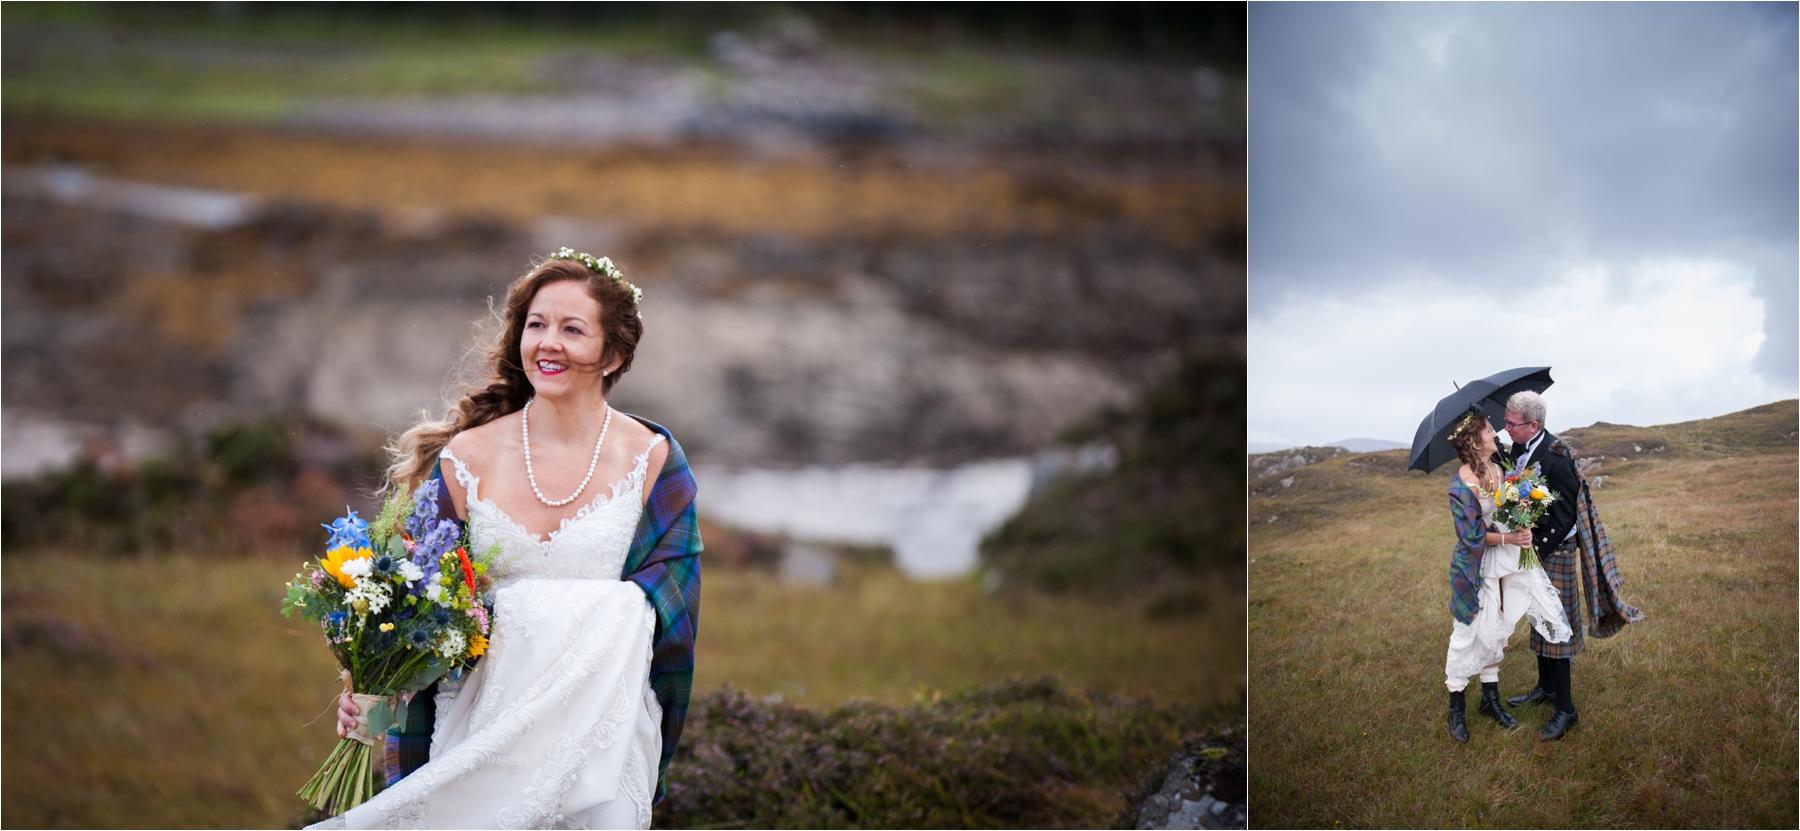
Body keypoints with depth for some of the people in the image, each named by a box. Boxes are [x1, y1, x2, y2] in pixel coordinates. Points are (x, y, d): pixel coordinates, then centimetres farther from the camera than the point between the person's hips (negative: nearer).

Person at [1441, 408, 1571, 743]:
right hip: (1475, 567, -7)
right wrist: (1507, 538, -22)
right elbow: (1471, 534, -19)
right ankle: (1455, 710, 14)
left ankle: (1491, 699, 28)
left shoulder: (1497, 469, 2)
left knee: (1494, 633, 15)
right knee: (1468, 634, 2)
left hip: (1503, 563, 7)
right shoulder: (1462, 484, -20)